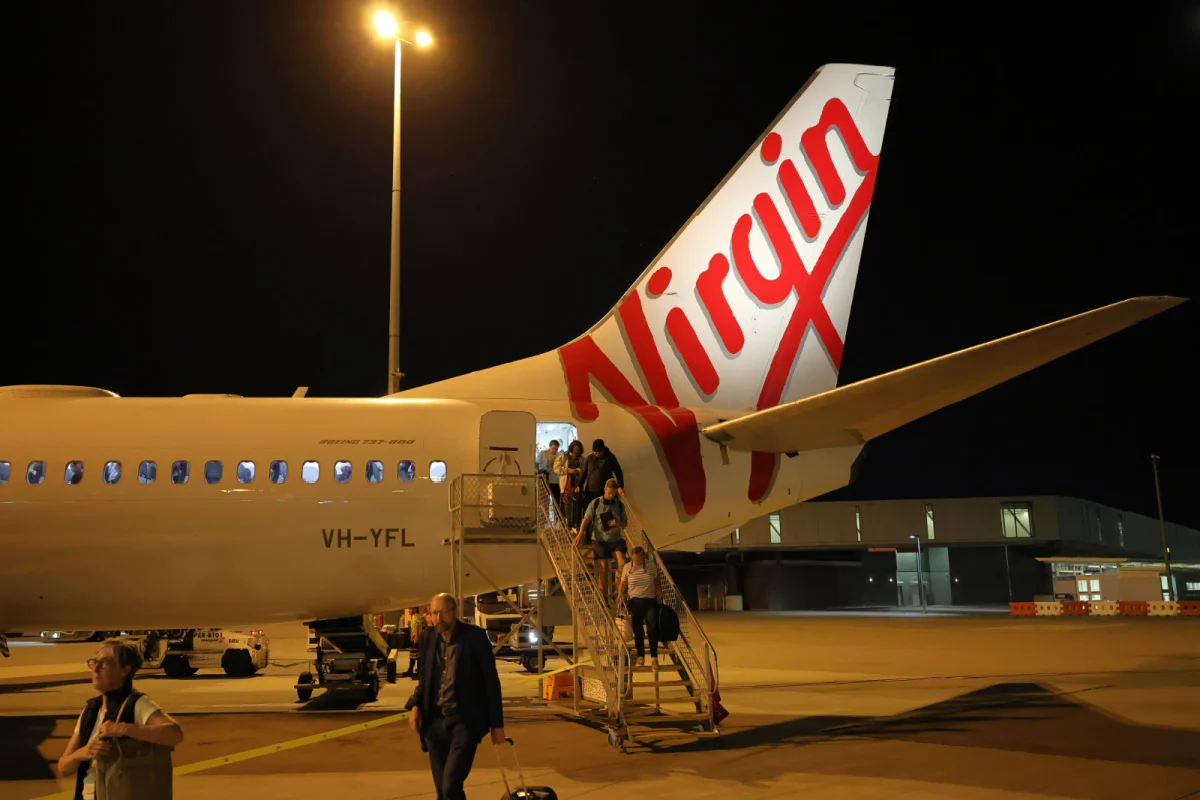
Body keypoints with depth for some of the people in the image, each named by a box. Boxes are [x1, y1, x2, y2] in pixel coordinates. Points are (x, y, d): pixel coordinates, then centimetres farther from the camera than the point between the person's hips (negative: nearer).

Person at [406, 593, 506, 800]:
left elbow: (491, 681, -6)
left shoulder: (475, 636, -10)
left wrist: (496, 723, -5)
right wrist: (415, 706, -2)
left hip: (465, 720, -5)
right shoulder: (428, 638, 4)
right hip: (434, 720, 5)